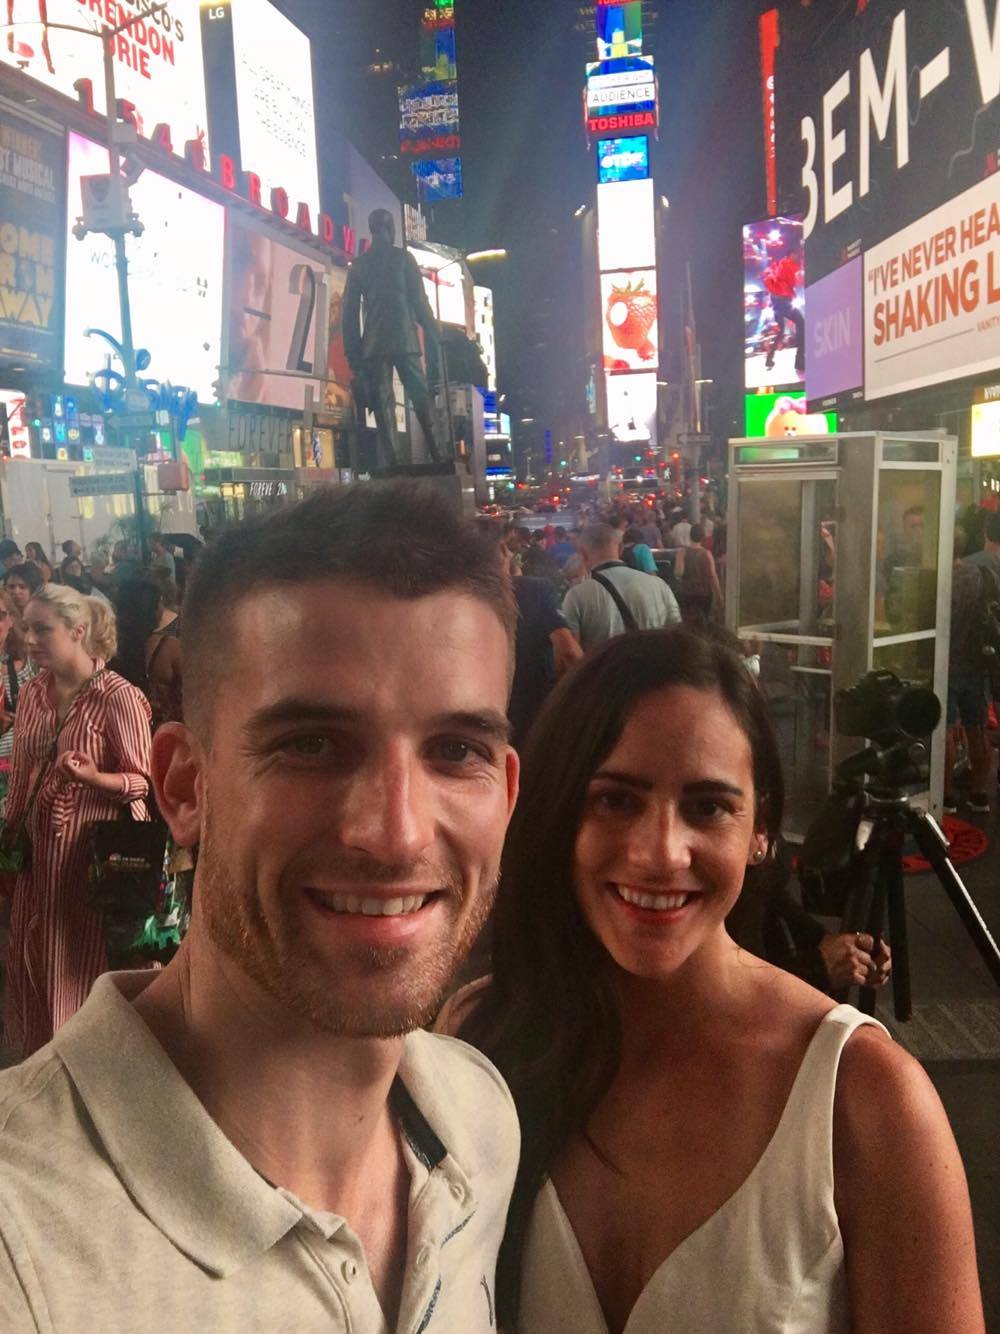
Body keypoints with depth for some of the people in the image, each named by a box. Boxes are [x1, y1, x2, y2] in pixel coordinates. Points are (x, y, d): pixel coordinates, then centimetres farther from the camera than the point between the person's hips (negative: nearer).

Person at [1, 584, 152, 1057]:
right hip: (39, 850, 6)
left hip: (94, 851, -6)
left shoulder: (119, 696, -17)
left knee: (84, 966, 7)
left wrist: (89, 774, -29)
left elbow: (140, 780, -13)